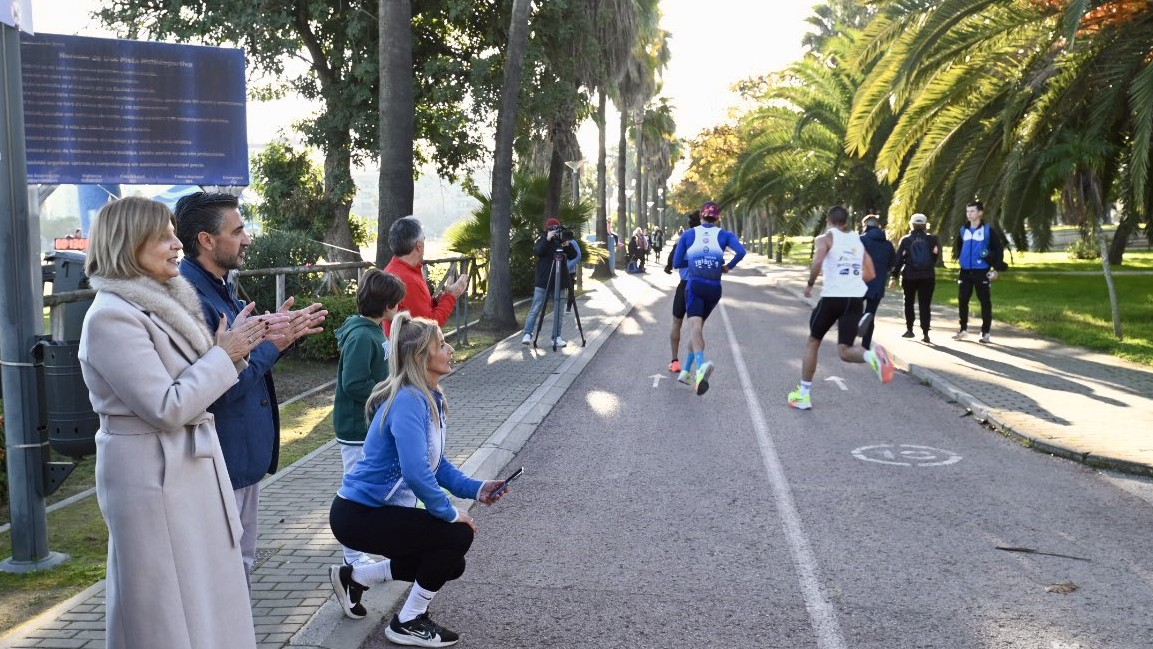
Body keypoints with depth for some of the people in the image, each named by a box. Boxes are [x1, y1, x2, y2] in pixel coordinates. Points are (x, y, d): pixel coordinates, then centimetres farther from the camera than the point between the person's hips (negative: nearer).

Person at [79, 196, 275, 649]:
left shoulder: (163, 302, 8)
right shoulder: (112, 316, -19)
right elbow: (167, 407, -23)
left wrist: (234, 348, -2)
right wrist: (223, 354, -15)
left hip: (188, 464, 9)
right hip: (152, 474, -9)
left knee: (200, 588, 18)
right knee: (164, 601, 4)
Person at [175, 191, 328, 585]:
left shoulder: (221, 287, 10)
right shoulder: (192, 297, -22)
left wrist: (286, 334, 1)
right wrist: (273, 342, -19)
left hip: (245, 455, 10)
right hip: (221, 462, -10)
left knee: (240, 566, 22)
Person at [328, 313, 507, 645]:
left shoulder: (432, 399, 4)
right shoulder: (409, 401, -25)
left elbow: (436, 463, 13)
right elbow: (416, 473, -34)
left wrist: (476, 488, 0)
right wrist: (451, 514, -20)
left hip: (381, 508, 10)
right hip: (358, 514, -10)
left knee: (450, 563, 13)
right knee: (457, 536, -14)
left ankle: (353, 578, 25)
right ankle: (408, 624, 5)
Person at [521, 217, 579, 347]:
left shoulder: (563, 240, 8)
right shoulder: (542, 239, 2)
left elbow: (574, 256, -1)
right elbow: (537, 251, -16)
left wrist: (568, 245, -18)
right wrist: (547, 239, -27)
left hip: (559, 281, 3)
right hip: (543, 281, -3)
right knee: (536, 309, -2)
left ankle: (557, 337, 9)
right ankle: (527, 334, 3)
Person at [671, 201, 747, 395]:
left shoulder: (688, 234, 6)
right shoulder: (725, 235, 5)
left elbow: (676, 263, 4)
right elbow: (741, 252, -14)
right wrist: (728, 266, 2)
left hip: (694, 286, -2)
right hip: (714, 289, 2)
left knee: (695, 326, -18)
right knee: (698, 325, 20)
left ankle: (701, 364, -47)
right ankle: (687, 371, 26)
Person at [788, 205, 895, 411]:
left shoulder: (826, 238, 1)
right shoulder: (858, 241, 18)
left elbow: (817, 263, -19)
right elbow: (871, 274, 16)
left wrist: (810, 284, -3)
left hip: (833, 297, -4)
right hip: (856, 299, 4)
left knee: (813, 342, 16)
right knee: (845, 351, 5)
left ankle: (803, 395, 20)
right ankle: (872, 355, -30)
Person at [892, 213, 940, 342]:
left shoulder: (906, 240, -2)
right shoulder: (932, 239, 2)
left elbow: (899, 258, -4)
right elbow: (936, 256, -2)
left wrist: (895, 275, 0)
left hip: (909, 276, 0)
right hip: (928, 276, 1)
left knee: (909, 303, 15)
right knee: (925, 305, 1)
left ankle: (909, 329, 15)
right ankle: (925, 333, -5)